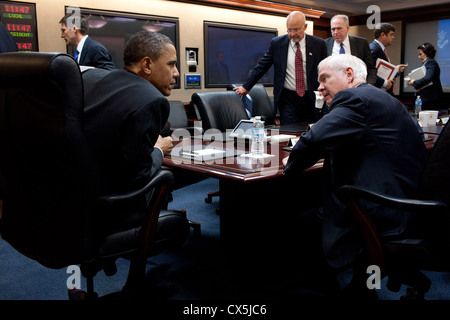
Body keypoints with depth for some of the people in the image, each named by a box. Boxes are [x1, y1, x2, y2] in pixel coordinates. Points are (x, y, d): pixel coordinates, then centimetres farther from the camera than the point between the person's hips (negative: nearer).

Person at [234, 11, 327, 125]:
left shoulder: (318, 44, 1)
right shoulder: (276, 43, 1)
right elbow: (262, 66, 7)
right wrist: (246, 87, 6)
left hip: (311, 99, 1)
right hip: (288, 99, -1)